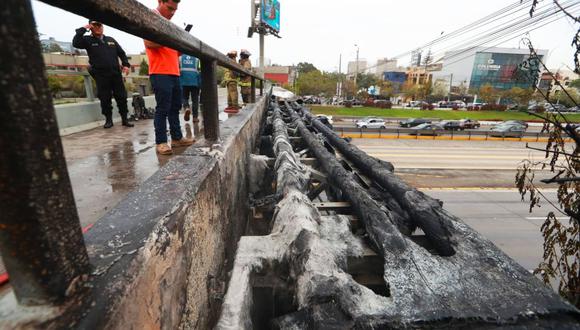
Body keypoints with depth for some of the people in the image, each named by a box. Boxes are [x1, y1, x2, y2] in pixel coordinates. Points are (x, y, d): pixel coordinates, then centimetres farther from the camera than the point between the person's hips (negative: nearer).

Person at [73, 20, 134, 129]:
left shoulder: (111, 40, 19)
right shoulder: (88, 40, 9)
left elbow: (121, 53, 18)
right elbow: (76, 43, -8)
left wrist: (126, 64, 3)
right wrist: (83, 29, -6)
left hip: (116, 73, 2)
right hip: (101, 75, -2)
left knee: (122, 97, 0)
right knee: (105, 99, -1)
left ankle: (125, 119, 7)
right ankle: (108, 120, 8)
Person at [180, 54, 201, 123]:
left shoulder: (180, 58, 9)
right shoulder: (196, 59, 6)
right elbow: (199, 71, -1)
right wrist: (200, 84, 3)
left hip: (183, 82, 1)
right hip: (195, 82, -1)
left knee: (185, 98, 12)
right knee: (195, 100, 5)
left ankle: (186, 108, -19)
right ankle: (195, 117, 4)